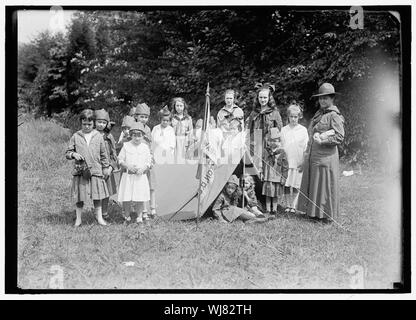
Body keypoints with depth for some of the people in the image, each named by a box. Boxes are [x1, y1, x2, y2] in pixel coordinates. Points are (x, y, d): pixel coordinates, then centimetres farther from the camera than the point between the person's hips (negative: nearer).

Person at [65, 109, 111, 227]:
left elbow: (103, 154, 10)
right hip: (80, 170, 0)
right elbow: (67, 153, 6)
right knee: (79, 197, 5)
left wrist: (106, 167, 10)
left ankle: (99, 217, 19)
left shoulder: (98, 136, 4)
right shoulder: (76, 136, 3)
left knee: (97, 195, 5)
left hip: (95, 170, 0)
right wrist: (73, 154, -15)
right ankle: (78, 218, 18)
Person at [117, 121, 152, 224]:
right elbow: (120, 160, 5)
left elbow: (149, 162, 6)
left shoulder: (145, 147, 5)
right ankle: (127, 216, 18)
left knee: (140, 198, 0)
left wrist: (143, 168, -12)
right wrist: (128, 166, -12)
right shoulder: (126, 146, 3)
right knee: (126, 198, -1)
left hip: (141, 176, 1)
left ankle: (139, 217, 16)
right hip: (128, 176, 0)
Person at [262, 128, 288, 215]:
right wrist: (263, 174, 10)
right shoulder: (268, 152, 6)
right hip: (268, 177, 3)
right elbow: (264, 165, 13)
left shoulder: (282, 153, -4)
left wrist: (284, 177, -7)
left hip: (277, 177, -3)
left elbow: (285, 167, -4)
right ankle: (268, 209, 14)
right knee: (268, 194, 6)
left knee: (276, 195, 6)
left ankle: (274, 209, 18)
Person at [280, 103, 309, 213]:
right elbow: (281, 146, 9)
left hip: (298, 162, -1)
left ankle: (293, 206, 12)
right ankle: (288, 205, 14)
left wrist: (303, 162, -3)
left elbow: (305, 147, 2)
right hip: (286, 162, 1)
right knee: (286, 185, 2)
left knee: (296, 185, 2)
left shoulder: (303, 130, 2)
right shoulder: (284, 130, 7)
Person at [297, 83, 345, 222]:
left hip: (326, 157, -8)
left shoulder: (334, 116, -10)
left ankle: (328, 215, 13)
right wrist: (316, 135, 0)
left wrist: (322, 140, -17)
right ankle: (315, 211, 24)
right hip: (312, 156, 8)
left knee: (325, 184, 1)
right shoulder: (318, 113, 15)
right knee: (313, 184, 12)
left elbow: (339, 137, -14)